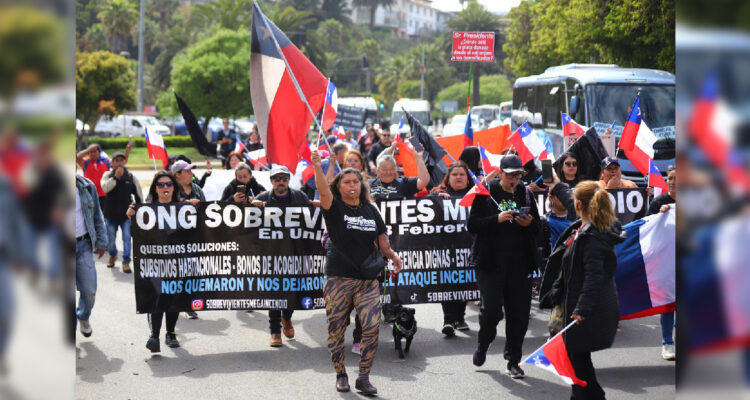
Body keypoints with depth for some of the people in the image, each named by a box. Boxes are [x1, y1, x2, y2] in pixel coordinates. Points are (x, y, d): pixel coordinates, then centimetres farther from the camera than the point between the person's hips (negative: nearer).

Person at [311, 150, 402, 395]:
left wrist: (392, 255, -1)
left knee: (372, 328, -10)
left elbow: (382, 242, 17)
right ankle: (341, 374, 22)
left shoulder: (370, 211, 12)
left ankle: (363, 377, 2)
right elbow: (323, 190, -20)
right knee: (336, 329, 3)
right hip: (338, 279, -2)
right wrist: (317, 167, -36)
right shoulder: (334, 208, 1)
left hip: (367, 280, 2)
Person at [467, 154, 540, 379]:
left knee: (519, 314, 1)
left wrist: (529, 223, -8)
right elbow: (472, 225, -4)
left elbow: (538, 228, 16)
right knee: (490, 309, -7)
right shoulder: (486, 193, 0)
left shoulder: (525, 194, 10)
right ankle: (483, 344, 24)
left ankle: (513, 361, 13)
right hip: (491, 262, -3)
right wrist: (497, 219, -18)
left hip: (520, 263, 3)